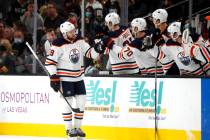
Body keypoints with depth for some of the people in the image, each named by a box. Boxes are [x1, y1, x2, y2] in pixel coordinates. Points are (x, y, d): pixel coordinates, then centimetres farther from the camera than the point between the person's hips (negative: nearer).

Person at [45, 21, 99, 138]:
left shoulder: (79, 41, 1)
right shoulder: (58, 45, -17)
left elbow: (90, 52, 4)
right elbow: (50, 62, -16)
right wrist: (54, 78, -19)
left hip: (79, 77, 6)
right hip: (65, 78, -6)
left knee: (81, 101, 5)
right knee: (68, 103, -4)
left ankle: (77, 127, 18)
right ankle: (69, 129, 8)